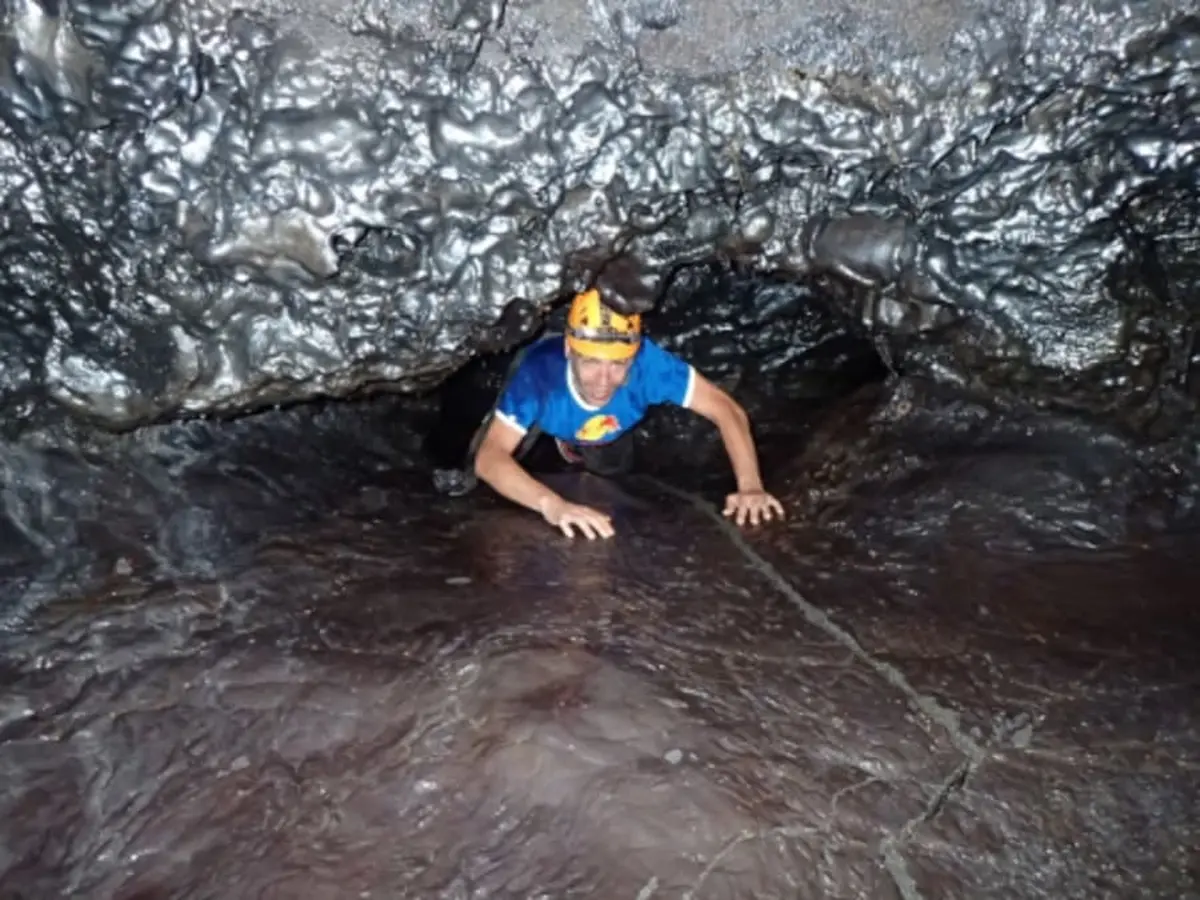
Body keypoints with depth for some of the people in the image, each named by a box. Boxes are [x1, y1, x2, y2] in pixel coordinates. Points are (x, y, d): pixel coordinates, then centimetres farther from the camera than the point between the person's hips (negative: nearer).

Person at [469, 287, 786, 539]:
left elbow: (727, 409, -40)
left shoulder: (649, 363, -47)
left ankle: (572, 447, 52)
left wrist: (750, 485, -54)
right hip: (546, 419, -1)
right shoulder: (540, 370, -50)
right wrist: (551, 503, -72)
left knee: (612, 478, 20)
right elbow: (488, 457, -55)